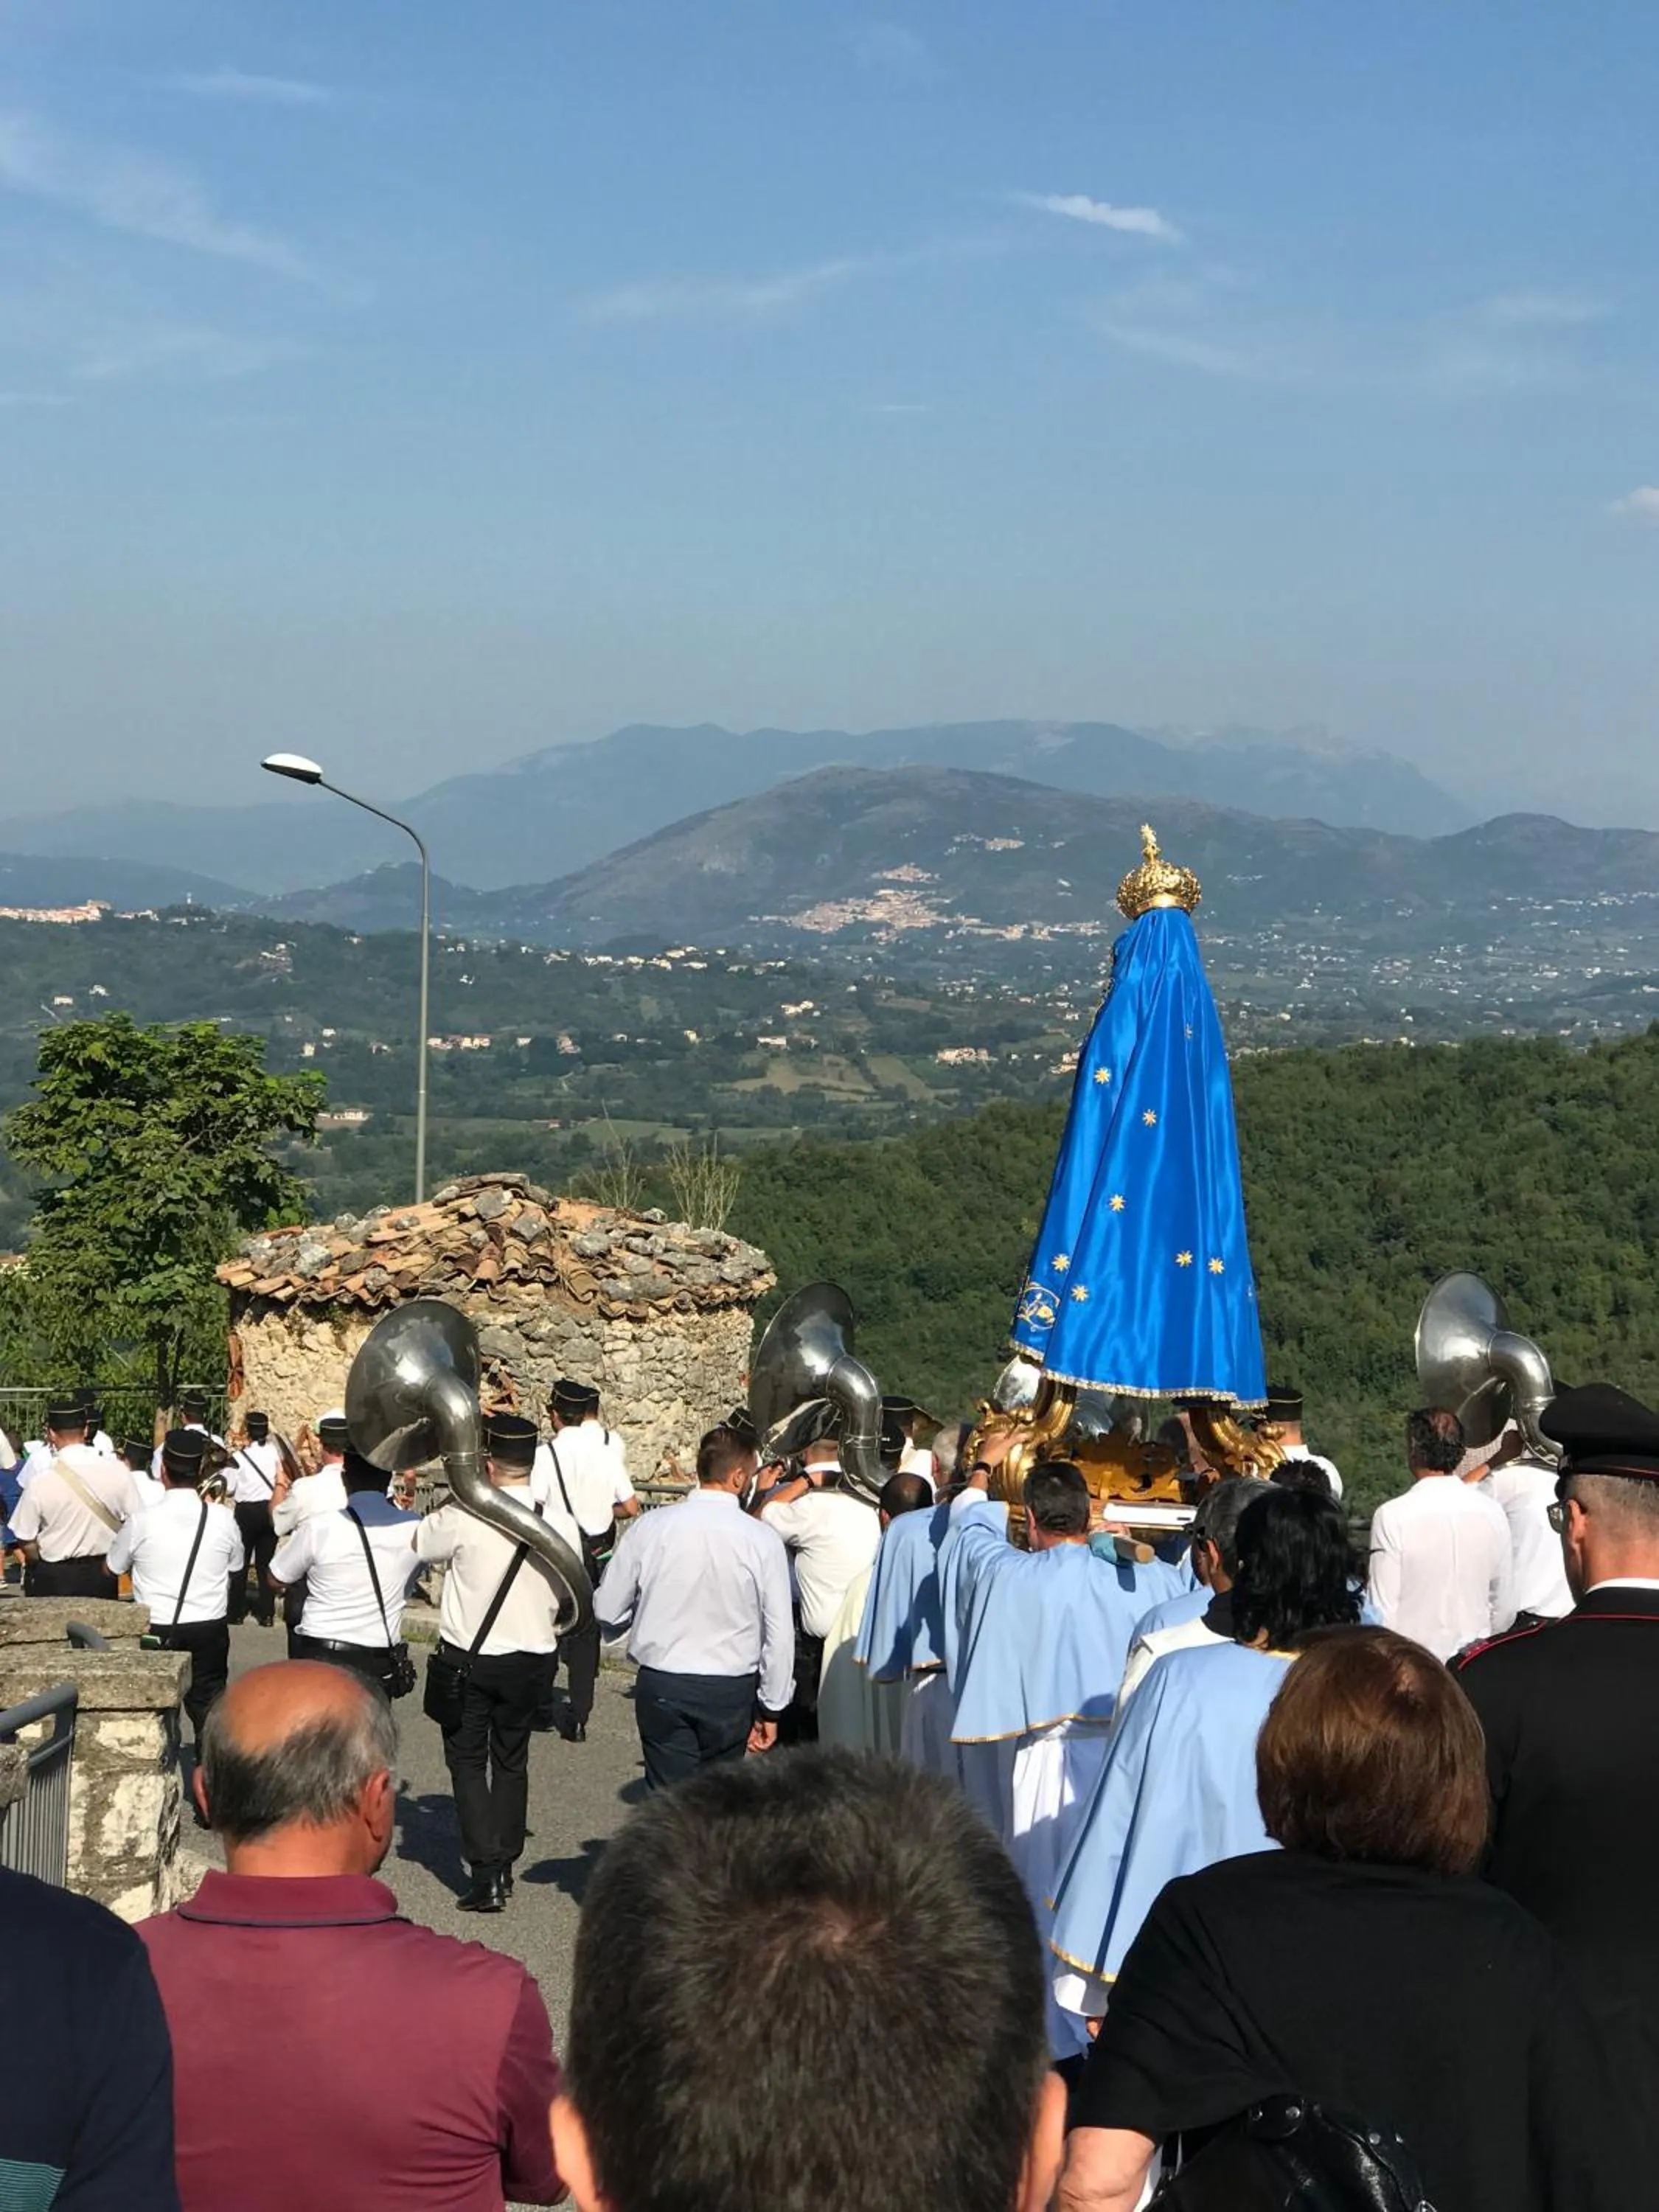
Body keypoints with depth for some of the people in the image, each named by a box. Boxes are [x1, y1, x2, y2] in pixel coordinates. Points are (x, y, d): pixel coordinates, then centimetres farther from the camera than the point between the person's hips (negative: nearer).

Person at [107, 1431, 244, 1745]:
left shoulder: (142, 1521, -12)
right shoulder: (223, 1518, -9)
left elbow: (113, 1568, 5)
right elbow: (236, 1566, 9)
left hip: (156, 1630, -1)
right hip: (209, 1628, 1)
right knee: (207, 1707, 10)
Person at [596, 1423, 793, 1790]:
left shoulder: (651, 1527, -5)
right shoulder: (762, 1540, -9)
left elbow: (607, 1610, 2)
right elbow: (780, 1634, -6)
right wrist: (771, 1708, 6)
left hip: (661, 1686, 1)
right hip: (731, 1691, 0)